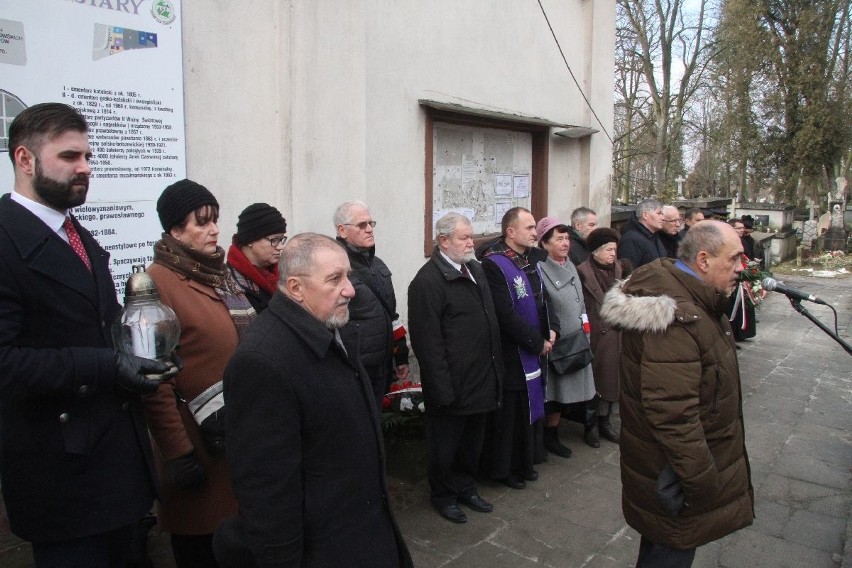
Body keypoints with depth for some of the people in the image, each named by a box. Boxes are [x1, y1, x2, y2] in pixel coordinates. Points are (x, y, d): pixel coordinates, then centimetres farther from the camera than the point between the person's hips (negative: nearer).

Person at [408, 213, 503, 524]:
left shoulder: (475, 270, 8)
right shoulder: (428, 281, -19)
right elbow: (428, 342, -21)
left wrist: (495, 368, 12)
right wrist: (443, 389, -20)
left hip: (481, 379, 8)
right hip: (451, 383, -8)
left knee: (473, 440, 23)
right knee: (446, 443, 12)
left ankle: (465, 487, 43)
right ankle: (443, 495, 33)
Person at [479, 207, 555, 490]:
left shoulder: (532, 259, 8)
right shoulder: (494, 264, -19)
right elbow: (507, 315, -22)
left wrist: (551, 329, 1)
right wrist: (539, 342, -15)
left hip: (535, 351, 8)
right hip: (511, 353, -8)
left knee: (530, 409, 18)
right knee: (510, 414, 4)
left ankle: (525, 463, 35)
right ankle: (504, 469, 23)